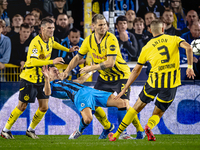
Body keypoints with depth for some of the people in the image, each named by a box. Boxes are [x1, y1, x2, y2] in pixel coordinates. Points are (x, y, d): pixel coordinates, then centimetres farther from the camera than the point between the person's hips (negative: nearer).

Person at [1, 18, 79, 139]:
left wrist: (68, 50, 28)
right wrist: (52, 61, -36)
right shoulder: (36, 42, -23)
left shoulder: (50, 39, 3)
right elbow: (34, 61, -34)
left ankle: (31, 130, 22)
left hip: (42, 79, 8)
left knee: (44, 107, 3)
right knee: (22, 106, -1)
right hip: (30, 78, -8)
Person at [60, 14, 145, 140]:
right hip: (104, 76, 6)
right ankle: (108, 127, 22)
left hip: (121, 75, -6)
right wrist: (67, 71, 2)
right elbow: (78, 57, 10)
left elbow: (110, 63, -28)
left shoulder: (111, 39, -23)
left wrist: (91, 68, -24)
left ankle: (140, 131, -3)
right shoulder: (89, 40, -4)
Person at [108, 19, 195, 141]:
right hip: (172, 82, 0)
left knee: (136, 108, 17)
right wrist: (190, 67, -8)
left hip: (155, 80, 0)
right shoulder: (174, 39, 9)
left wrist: (124, 90, 19)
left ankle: (116, 135, 18)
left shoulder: (147, 47, 10)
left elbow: (136, 71, 13)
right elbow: (188, 47, -11)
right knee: (158, 114, 14)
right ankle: (150, 126, -21)